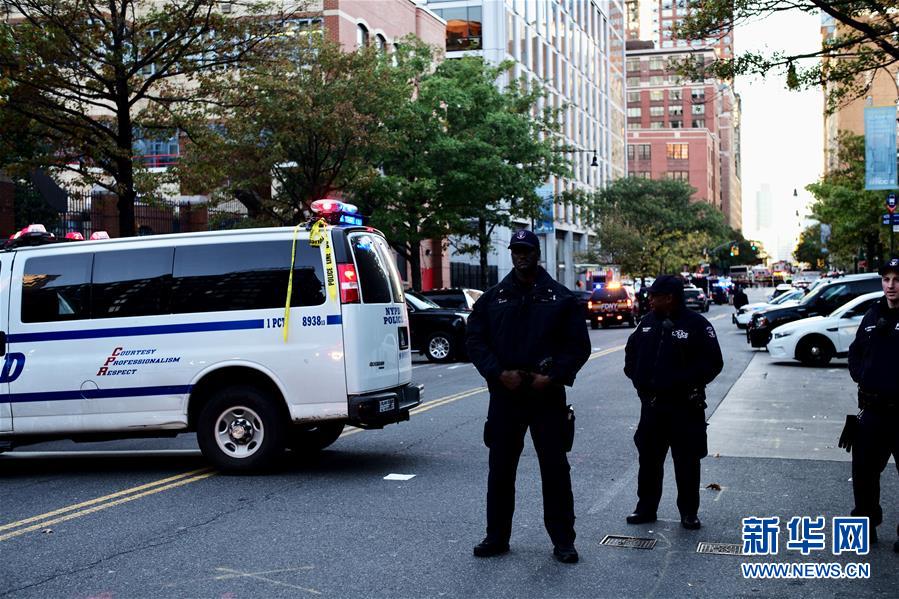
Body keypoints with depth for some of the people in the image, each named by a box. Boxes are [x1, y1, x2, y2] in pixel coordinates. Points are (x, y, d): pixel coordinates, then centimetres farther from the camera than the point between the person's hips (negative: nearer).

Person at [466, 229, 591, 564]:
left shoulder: (561, 299, 4)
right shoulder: (493, 298, 8)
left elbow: (579, 346, 2)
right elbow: (475, 342, 4)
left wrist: (553, 377, -11)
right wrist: (500, 373, -10)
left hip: (548, 397, -2)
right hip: (505, 397, 2)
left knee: (555, 468, 2)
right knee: (500, 469, 8)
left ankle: (563, 540, 11)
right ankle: (497, 537, 19)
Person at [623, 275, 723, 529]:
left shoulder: (696, 325, -10)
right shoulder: (648, 322, 8)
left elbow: (712, 363, -11)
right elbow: (631, 351, 22)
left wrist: (687, 383, -15)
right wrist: (636, 378, 9)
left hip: (684, 406, -5)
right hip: (651, 404, 5)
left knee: (686, 461, 2)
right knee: (648, 458, 10)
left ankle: (689, 512, 13)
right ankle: (646, 508, 21)